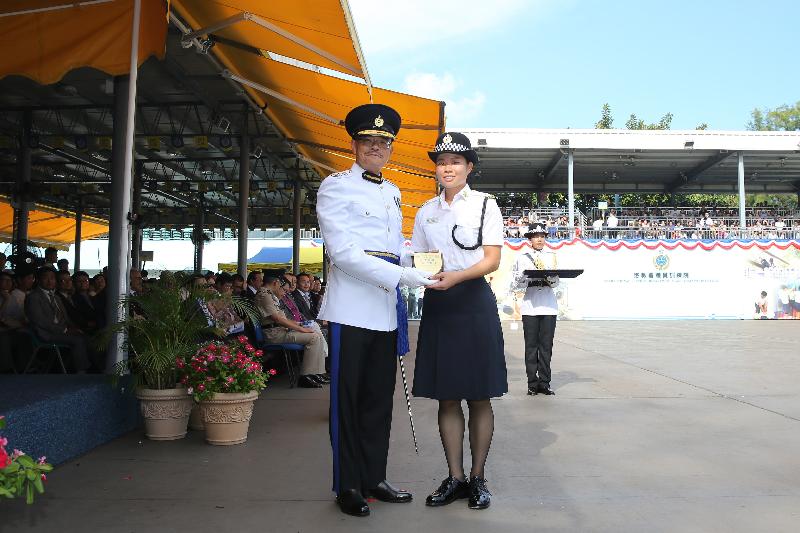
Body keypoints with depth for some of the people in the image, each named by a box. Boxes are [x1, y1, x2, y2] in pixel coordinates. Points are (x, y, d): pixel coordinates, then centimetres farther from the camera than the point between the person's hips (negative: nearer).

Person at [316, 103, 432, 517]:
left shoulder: (392, 193, 18)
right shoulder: (336, 186, -3)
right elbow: (342, 251, -14)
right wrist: (403, 276, -19)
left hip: (387, 311, 7)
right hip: (352, 309, -6)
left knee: (380, 399, 11)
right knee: (347, 400, 2)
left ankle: (374, 478, 23)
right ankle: (347, 486, 14)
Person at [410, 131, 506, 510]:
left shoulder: (485, 205, 2)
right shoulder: (426, 211, 13)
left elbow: (492, 260, -6)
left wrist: (457, 276, -22)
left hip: (474, 302, -3)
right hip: (437, 305, 4)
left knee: (479, 397, 3)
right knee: (446, 397, 6)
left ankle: (478, 478, 16)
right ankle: (455, 478, 17)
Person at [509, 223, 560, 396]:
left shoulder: (551, 257, 14)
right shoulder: (522, 258, 8)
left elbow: (555, 282, 6)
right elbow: (516, 284, 2)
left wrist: (550, 276, -15)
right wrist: (527, 276, -16)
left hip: (549, 307, 2)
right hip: (530, 307, -2)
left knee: (546, 346, 2)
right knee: (531, 346, 0)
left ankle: (544, 383, 8)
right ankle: (532, 383, 5)